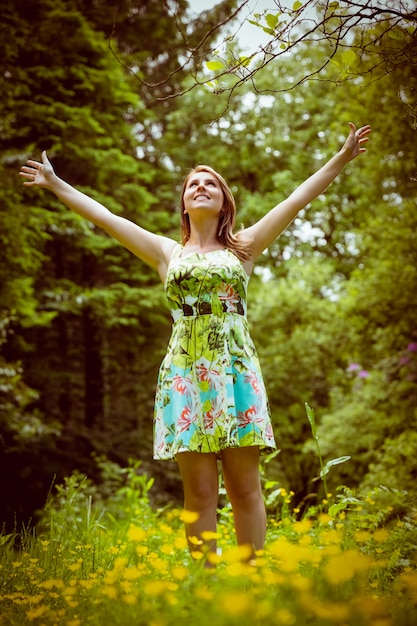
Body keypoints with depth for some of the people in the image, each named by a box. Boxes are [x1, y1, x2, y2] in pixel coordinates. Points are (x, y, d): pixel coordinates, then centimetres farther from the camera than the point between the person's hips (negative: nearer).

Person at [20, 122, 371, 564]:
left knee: (245, 487, -1)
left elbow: (298, 199, 13)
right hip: (185, 373, 0)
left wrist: (342, 158, 11)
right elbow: (104, 217, 17)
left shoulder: (244, 248, 15)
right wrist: (55, 184, 20)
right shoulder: (168, 254, 15)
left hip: (237, 370, 0)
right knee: (199, 491, 0)